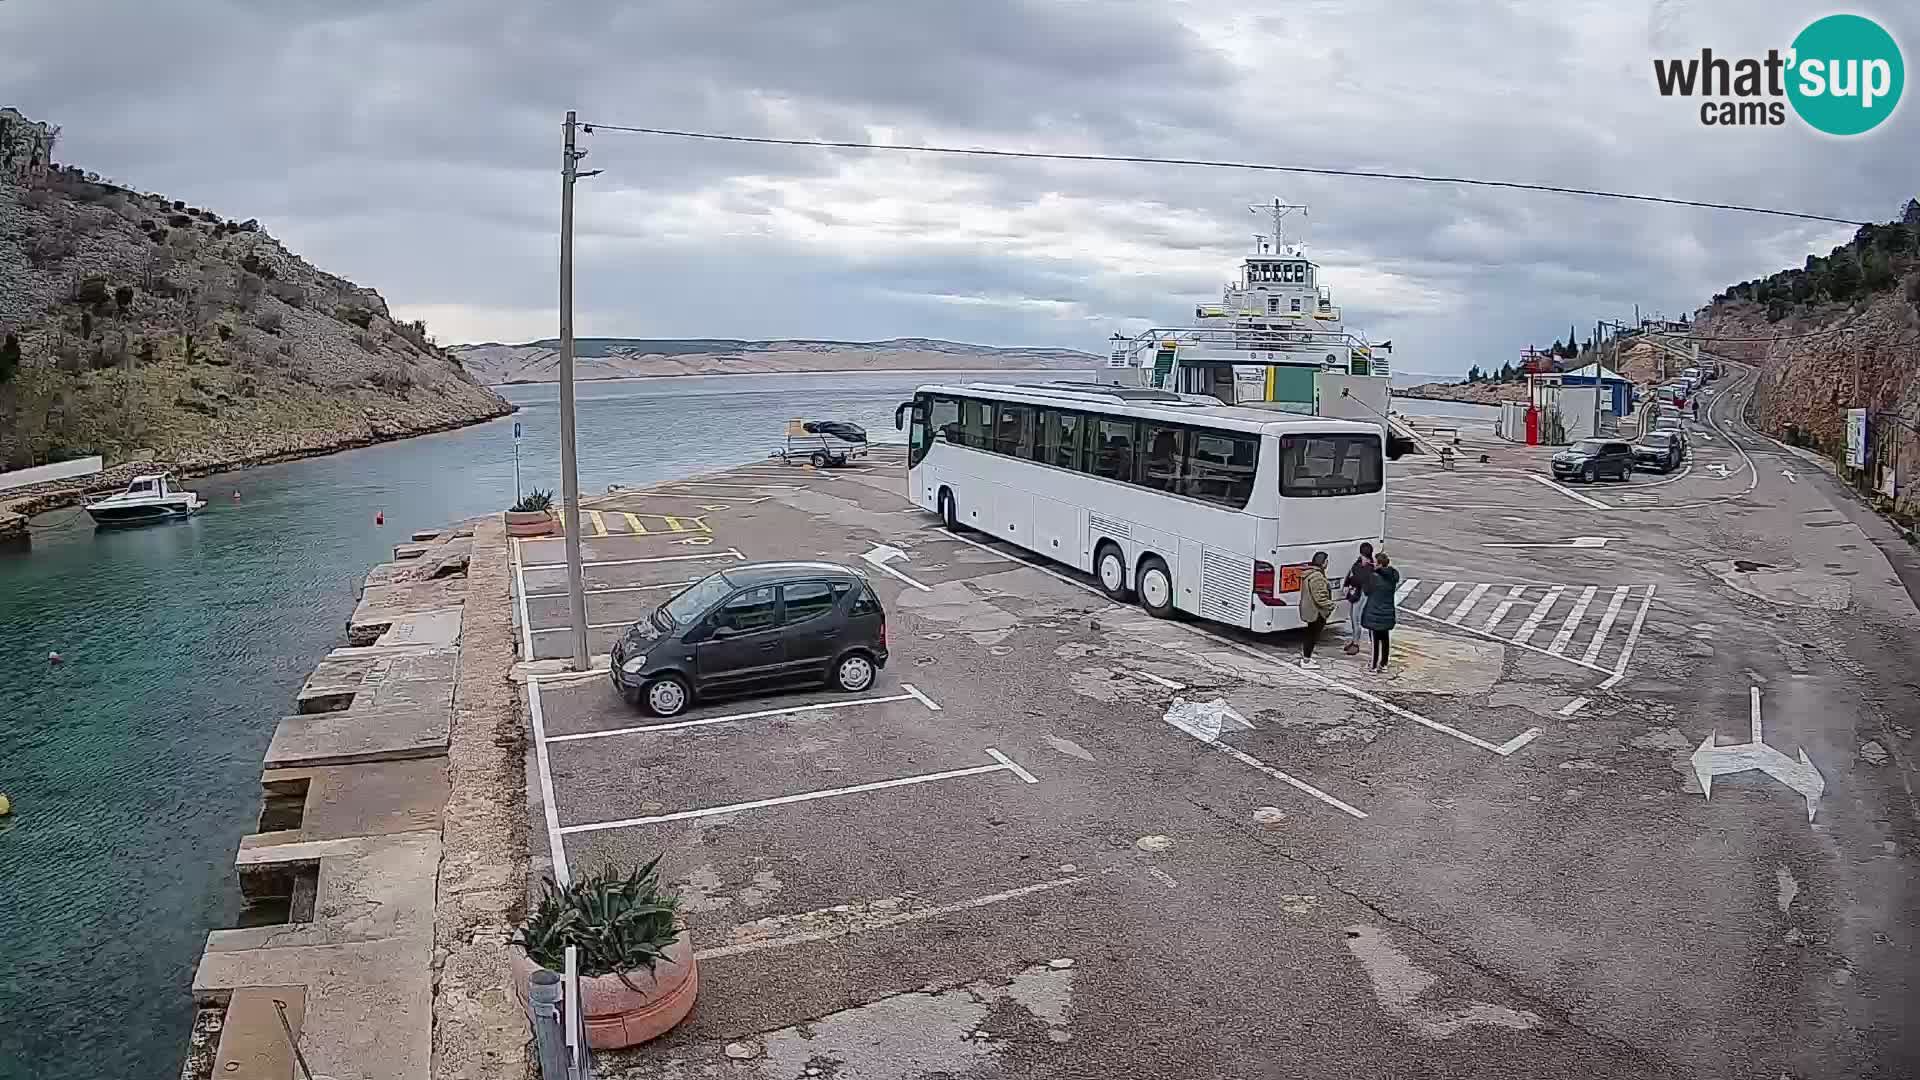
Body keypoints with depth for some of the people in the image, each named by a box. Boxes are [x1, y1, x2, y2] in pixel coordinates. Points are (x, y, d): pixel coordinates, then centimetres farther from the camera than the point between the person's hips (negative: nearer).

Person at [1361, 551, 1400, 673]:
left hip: (1374, 614, -6)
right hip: (1388, 614, 6)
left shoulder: (1375, 577, -21)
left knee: (1375, 640, 3)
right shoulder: (1392, 576, -2)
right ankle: (1384, 664, 26)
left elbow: (1367, 591, -9)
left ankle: (1374, 666, 12)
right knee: (1384, 638, 16)